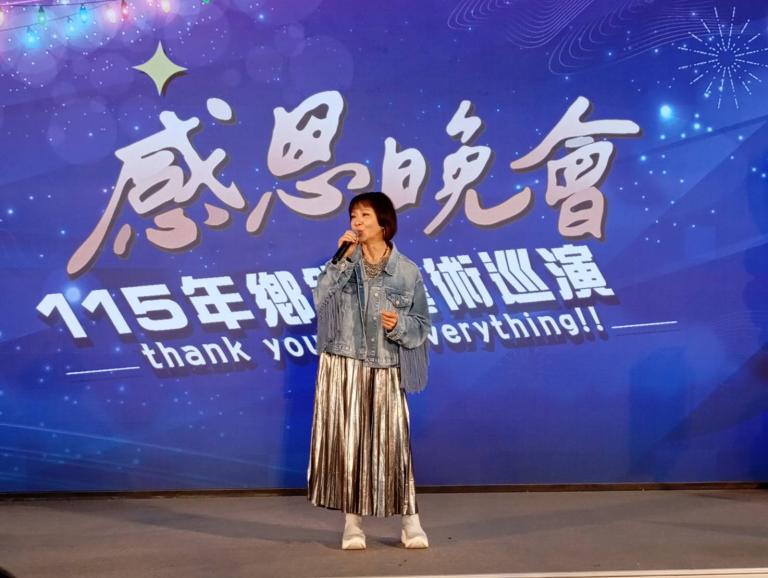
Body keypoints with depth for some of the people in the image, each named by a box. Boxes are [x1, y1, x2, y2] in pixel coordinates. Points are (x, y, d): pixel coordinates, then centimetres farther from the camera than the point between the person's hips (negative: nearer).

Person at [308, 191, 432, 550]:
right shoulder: (346, 263, 4)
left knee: (392, 441, 0)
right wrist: (342, 259, -16)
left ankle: (410, 522, 11)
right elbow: (321, 298, -12)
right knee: (346, 440, 1)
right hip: (343, 368, 1)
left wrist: (399, 325, -16)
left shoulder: (408, 272, 1)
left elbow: (422, 325, 3)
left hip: (385, 371, -1)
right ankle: (352, 523, 11)